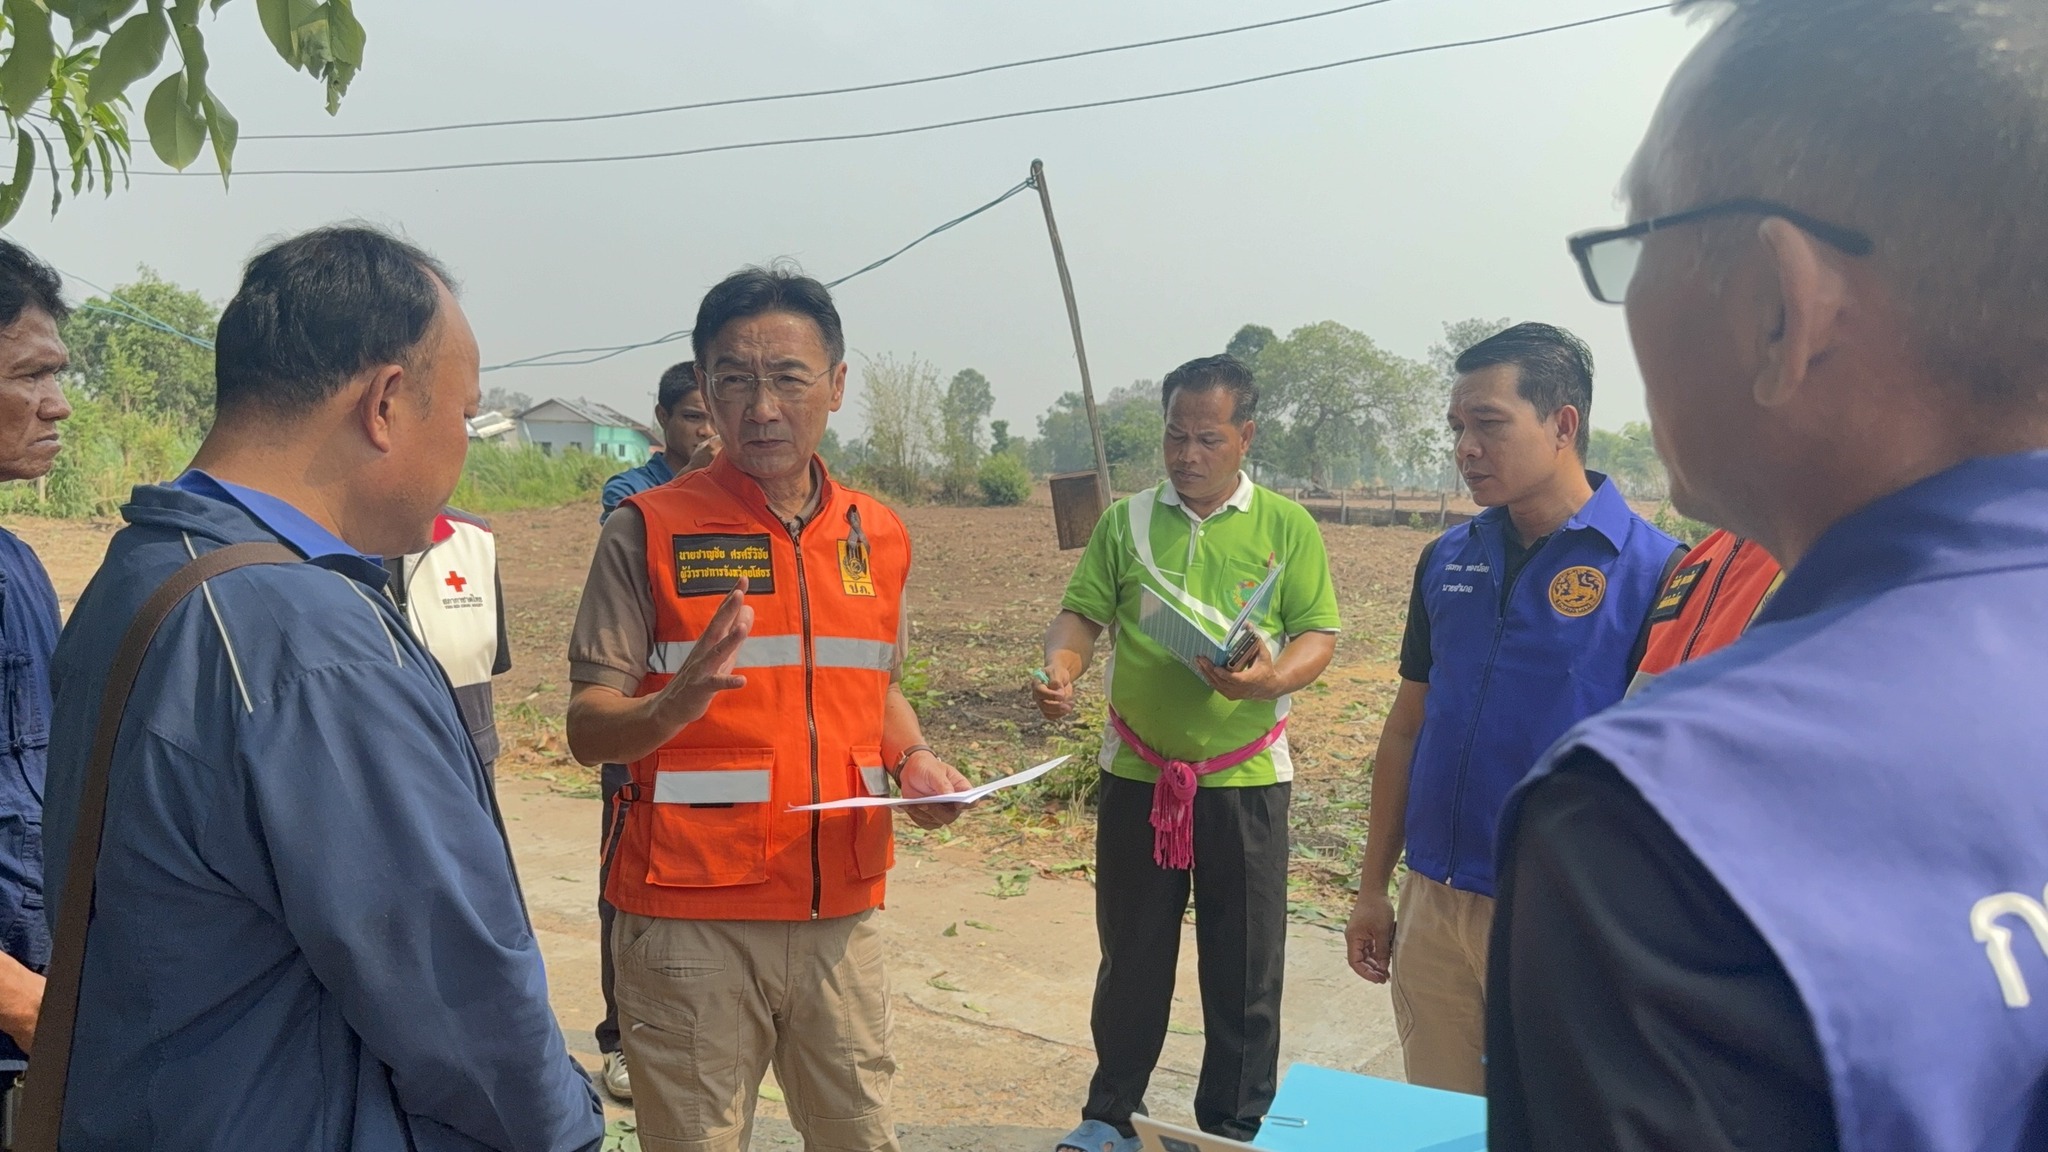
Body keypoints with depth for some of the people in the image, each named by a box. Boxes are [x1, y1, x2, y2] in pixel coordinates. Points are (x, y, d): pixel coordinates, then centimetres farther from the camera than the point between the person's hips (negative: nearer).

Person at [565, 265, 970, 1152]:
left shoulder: (877, 536, 8)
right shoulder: (649, 531, -6)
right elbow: (586, 730, -9)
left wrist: (915, 762, 1)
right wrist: (680, 701, -29)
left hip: (842, 913, 4)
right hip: (690, 920, -4)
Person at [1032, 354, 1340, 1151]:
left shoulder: (1288, 527, 1)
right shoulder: (1125, 522, 5)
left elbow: (1318, 636, -2)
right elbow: (1080, 615, 2)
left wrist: (1270, 679, -22)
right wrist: (1061, 668, -19)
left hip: (1244, 778, -1)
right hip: (1137, 775, 1)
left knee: (1244, 967, 8)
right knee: (1130, 956, 13)